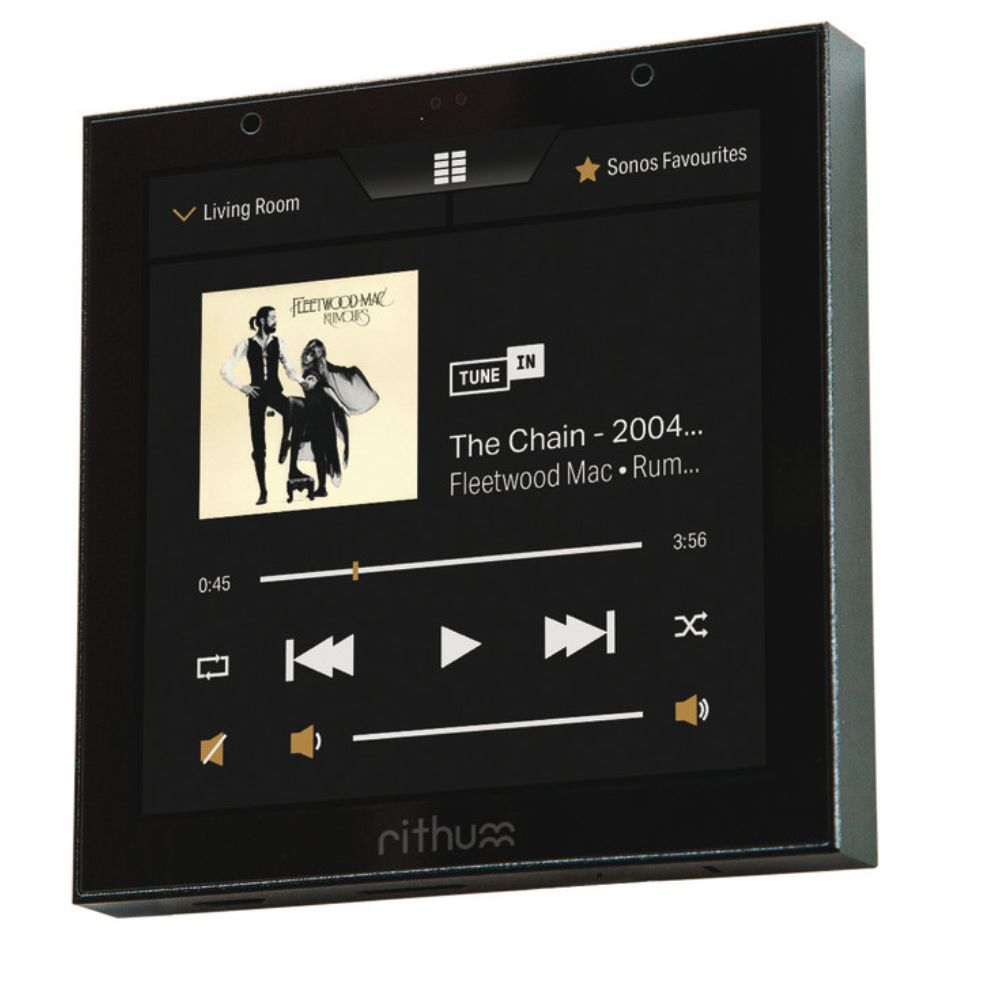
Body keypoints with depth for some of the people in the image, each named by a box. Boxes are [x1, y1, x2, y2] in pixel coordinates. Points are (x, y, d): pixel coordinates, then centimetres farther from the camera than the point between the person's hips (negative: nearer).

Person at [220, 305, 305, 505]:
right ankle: (263, 491, 8)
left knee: (290, 411, -38)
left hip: (275, 391, 0)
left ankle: (284, 447, -13)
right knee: (258, 445, 1)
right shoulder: (246, 344, -1)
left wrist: (301, 381, -17)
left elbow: (289, 368, 1)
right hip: (257, 394, 0)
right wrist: (241, 387, -9)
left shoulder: (278, 343, 4)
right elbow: (226, 370, 0)